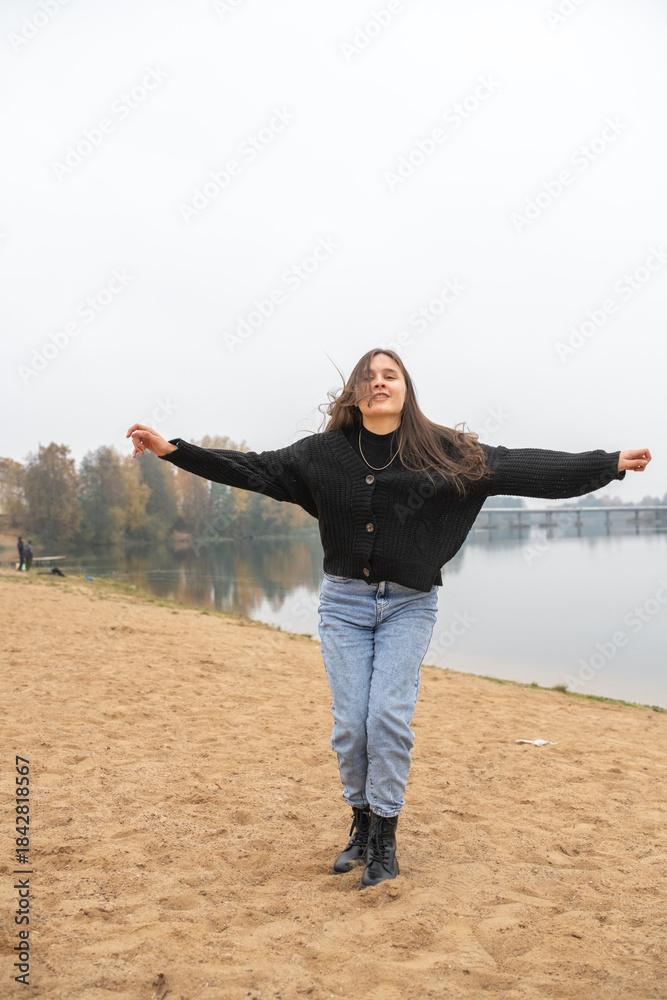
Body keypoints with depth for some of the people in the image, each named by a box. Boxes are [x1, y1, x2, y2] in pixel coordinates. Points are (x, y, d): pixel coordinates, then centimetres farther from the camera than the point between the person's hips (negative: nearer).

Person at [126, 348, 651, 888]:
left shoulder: (443, 452, -4)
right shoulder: (323, 452, -1)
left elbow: (521, 468, -6)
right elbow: (254, 469, 0)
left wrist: (612, 463, -10)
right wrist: (172, 449, -5)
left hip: (409, 605, -1)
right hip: (345, 601, 2)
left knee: (389, 716, -10)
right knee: (350, 723, 1)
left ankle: (385, 835, 9)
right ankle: (362, 822, 25)